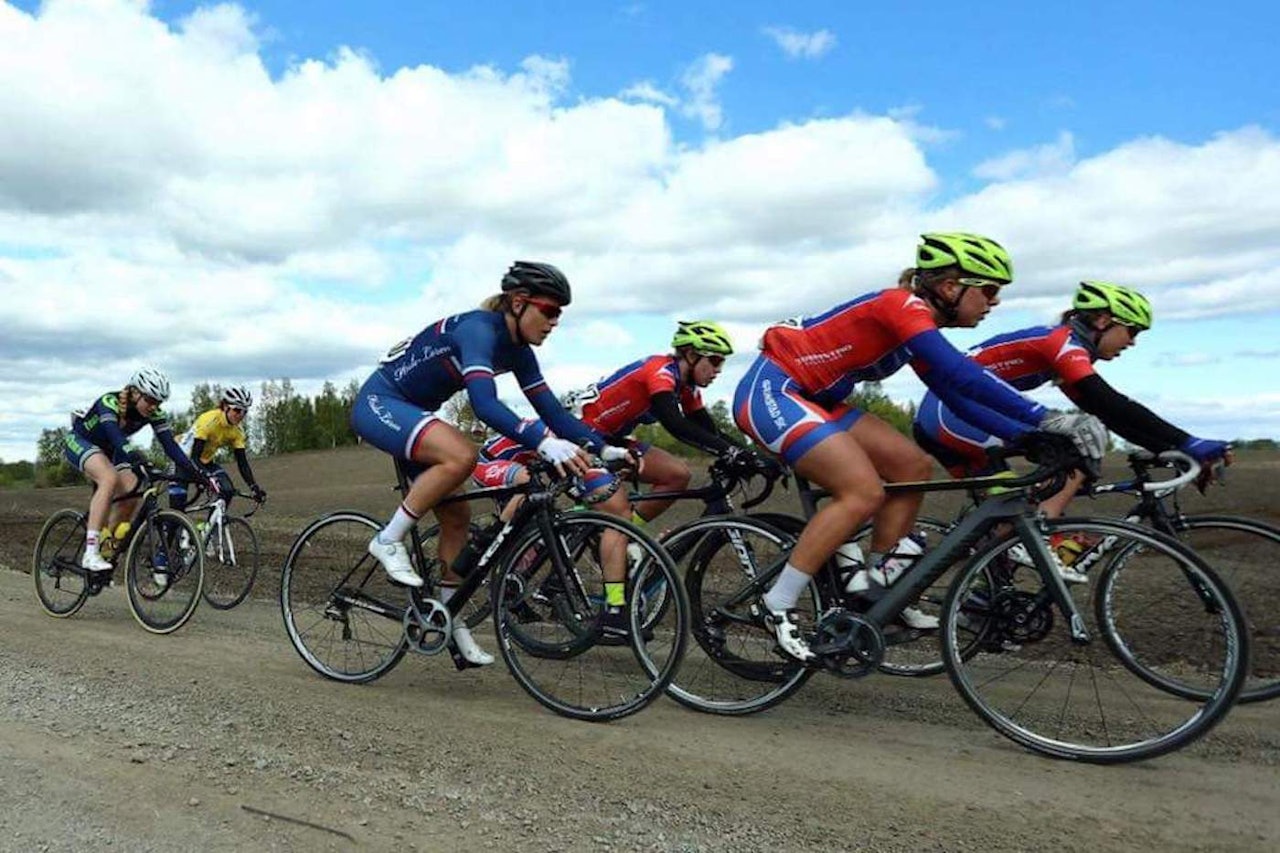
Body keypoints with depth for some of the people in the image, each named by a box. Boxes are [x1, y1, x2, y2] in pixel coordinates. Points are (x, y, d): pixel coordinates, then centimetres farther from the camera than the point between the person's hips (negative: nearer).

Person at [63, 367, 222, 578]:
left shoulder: (154, 414, -17)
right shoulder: (109, 402, -31)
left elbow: (171, 447, -23)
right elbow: (115, 436, -48)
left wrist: (200, 477, -33)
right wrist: (138, 459, -64)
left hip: (106, 451, 6)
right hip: (78, 441, -6)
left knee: (131, 492, -17)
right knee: (110, 478, -34)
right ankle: (90, 553, -35)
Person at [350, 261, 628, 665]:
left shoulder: (517, 351, 1)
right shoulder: (479, 329, -26)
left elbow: (552, 410, 0)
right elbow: (485, 405, -41)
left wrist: (602, 447, -12)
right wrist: (544, 443, -51)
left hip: (407, 411, 9)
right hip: (378, 403, -9)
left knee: (457, 515, 3)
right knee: (461, 455, -34)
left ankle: (451, 623, 13)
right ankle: (389, 541, -16)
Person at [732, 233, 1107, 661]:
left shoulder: (916, 325, 10)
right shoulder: (904, 306, -19)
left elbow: (958, 397, 9)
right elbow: (965, 377, -32)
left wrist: (1030, 435, -1)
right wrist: (1048, 418, -31)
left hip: (808, 397, 10)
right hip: (770, 389, -10)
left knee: (914, 465, 4)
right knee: (864, 493, -20)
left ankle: (875, 580, 13)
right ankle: (776, 607, -12)